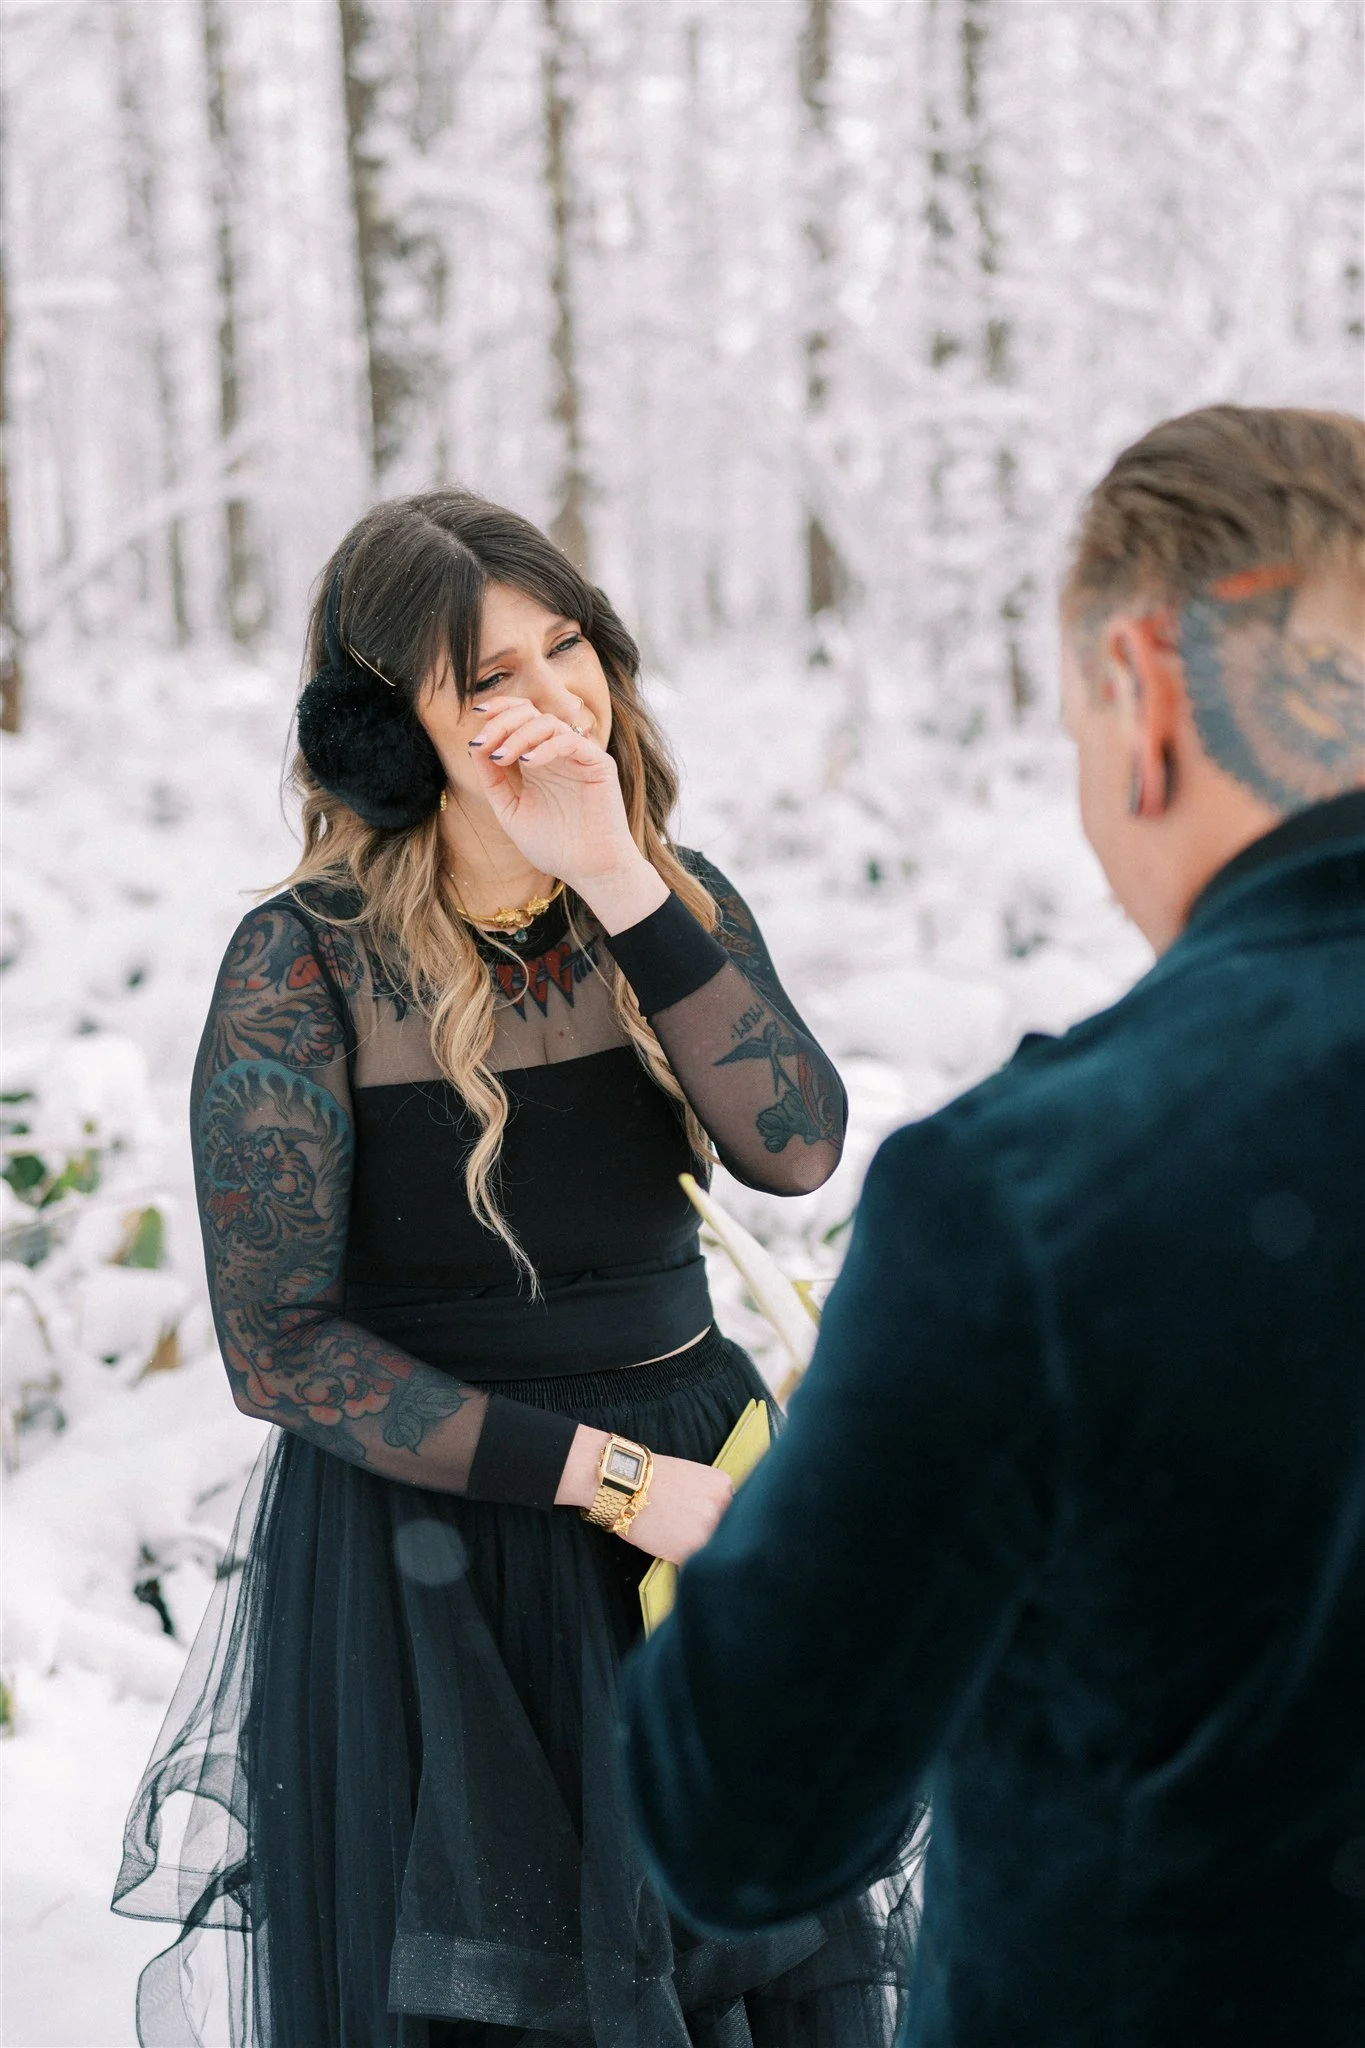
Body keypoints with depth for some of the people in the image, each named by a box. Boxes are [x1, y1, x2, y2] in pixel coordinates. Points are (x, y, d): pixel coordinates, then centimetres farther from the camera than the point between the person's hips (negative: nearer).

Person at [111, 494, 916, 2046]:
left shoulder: (678, 901, 2)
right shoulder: (302, 961, -12)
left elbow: (796, 1149, -16)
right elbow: (280, 1348, -13)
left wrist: (618, 884, -23)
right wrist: (609, 1476, -15)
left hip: (692, 1487, 5)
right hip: (428, 1548, -4)